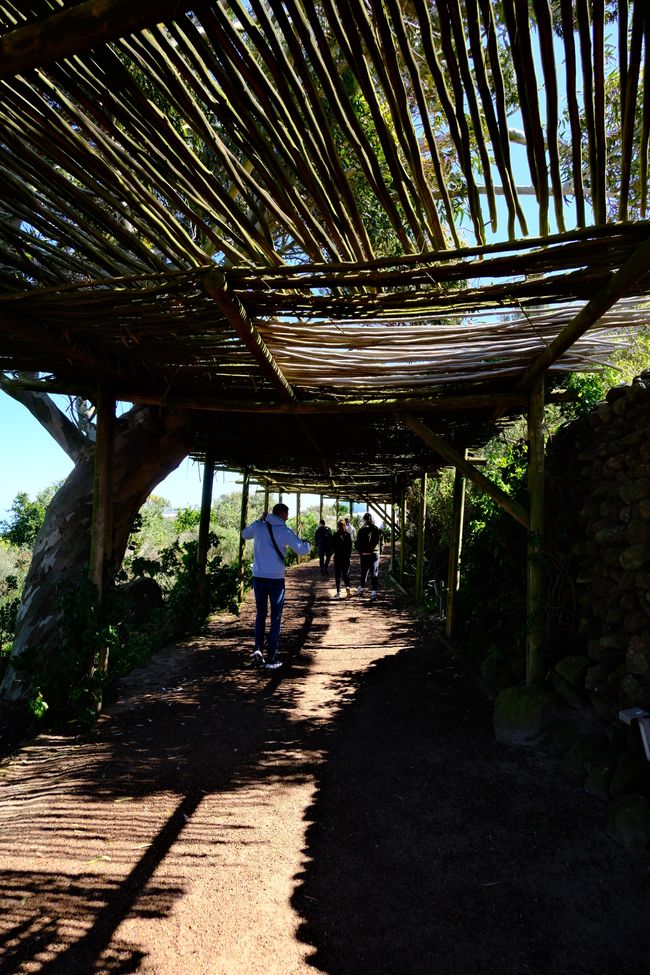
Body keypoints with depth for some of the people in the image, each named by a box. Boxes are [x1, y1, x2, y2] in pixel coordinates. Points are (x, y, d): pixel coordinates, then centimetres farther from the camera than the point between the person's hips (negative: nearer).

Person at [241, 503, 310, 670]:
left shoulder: (258, 527, 2)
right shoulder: (285, 531, -7)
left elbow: (244, 534, 23)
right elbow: (303, 550, -8)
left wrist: (259, 520, 27)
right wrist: (307, 543, 14)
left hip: (258, 578, 3)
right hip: (276, 579, -3)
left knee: (260, 614, 19)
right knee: (276, 618, 8)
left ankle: (258, 649, 1)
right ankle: (271, 659, 8)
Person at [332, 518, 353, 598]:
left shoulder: (335, 535, -6)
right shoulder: (348, 535, -1)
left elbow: (332, 546, -4)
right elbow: (350, 546, 1)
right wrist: (349, 555, 9)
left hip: (337, 557, -1)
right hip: (346, 557, 1)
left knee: (337, 574, 7)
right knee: (346, 573, 7)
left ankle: (338, 591, 6)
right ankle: (347, 587, -17)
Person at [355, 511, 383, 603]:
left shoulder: (362, 530, -8)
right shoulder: (377, 530, -1)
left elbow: (357, 543, -6)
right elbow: (381, 543, 2)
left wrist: (360, 552, 10)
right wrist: (379, 552, 12)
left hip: (365, 555, -1)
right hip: (375, 554, 1)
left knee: (364, 573, 16)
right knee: (374, 574, 3)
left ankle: (361, 588, 34)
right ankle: (374, 592, -5)